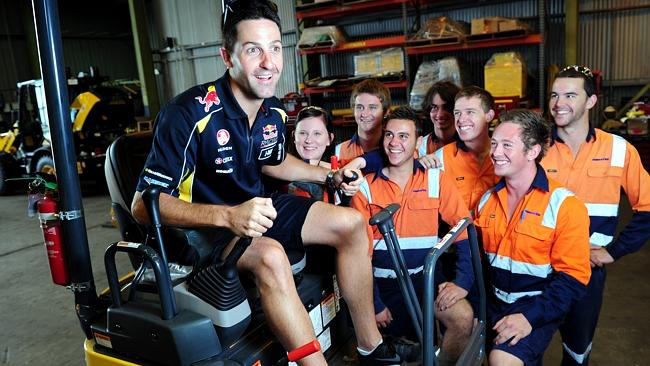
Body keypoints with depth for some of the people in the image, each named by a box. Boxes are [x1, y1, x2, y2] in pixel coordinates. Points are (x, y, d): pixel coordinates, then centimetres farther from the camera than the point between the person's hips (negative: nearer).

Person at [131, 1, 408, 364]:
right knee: (270, 255, -37)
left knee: (351, 223, -5)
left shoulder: (274, 111, -2)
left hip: (256, 207, 7)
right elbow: (143, 204, -26)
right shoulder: (189, 114, -25)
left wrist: (330, 175, 6)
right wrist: (227, 216, -40)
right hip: (201, 225, -7)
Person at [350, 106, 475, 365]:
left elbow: (465, 228, -3)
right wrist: (374, 303, -5)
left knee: (463, 318, -22)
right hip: (383, 282, 0)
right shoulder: (365, 187, -2)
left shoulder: (436, 180, -2)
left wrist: (463, 281, -15)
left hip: (424, 276, 0)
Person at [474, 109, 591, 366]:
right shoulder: (487, 200, 3)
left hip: (537, 307, -6)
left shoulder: (565, 206, -13)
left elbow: (572, 278, -14)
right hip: (494, 303, 7)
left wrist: (530, 317, -22)